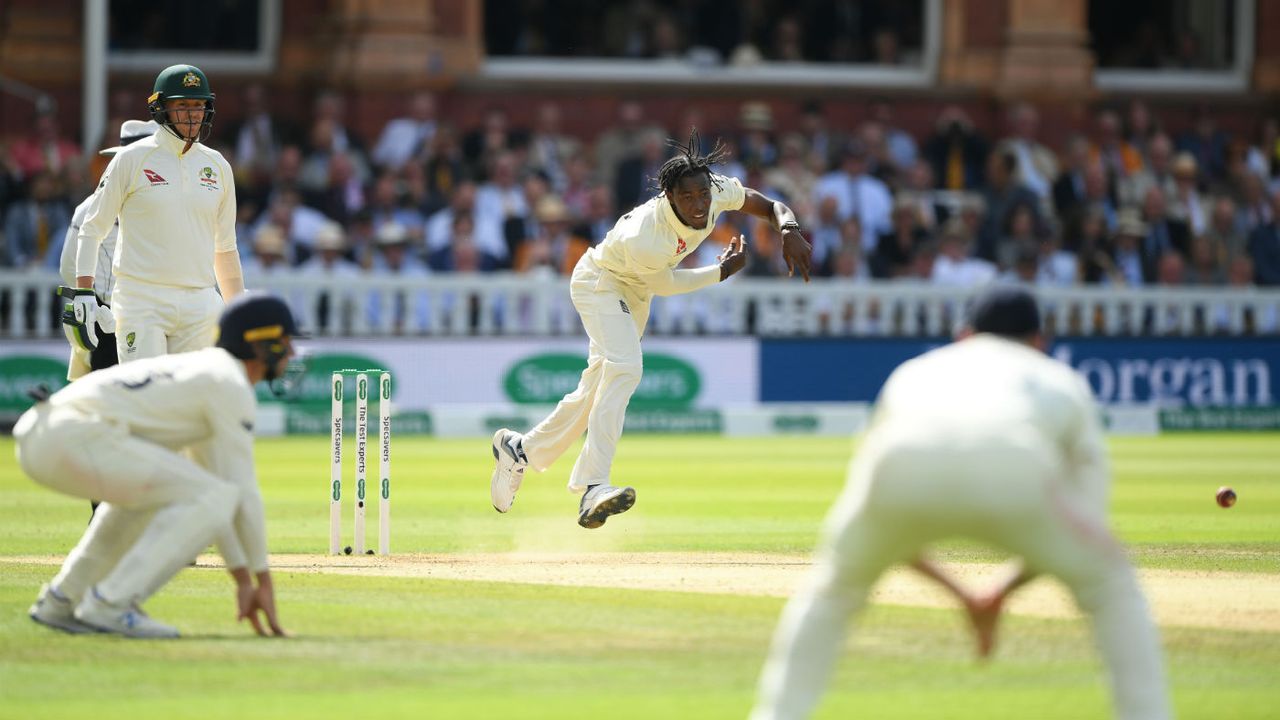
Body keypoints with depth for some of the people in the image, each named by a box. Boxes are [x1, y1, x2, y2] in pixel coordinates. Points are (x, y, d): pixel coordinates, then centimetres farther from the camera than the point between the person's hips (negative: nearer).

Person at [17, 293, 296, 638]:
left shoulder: (199, 369, 31)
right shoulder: (231, 386, 2)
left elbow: (202, 490, 34)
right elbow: (244, 491, -1)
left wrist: (242, 579, 31)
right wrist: (264, 580, 6)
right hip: (80, 438, -10)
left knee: (149, 487, 34)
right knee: (216, 498, -9)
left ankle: (60, 601, 23)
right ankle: (110, 604, -14)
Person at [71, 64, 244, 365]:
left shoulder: (217, 166, 13)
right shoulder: (131, 159, 0)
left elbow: (225, 245, 20)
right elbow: (92, 229, 2)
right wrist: (84, 292, -8)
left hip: (199, 304, 4)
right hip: (141, 301, -4)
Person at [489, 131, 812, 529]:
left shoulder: (718, 190, -24)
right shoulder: (643, 240, -39)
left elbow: (770, 206, -10)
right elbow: (664, 284, -19)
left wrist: (789, 230, -32)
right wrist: (722, 271, -12)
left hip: (634, 294, 8)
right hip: (599, 283, -8)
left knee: (598, 389, 11)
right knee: (624, 368, -30)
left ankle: (519, 449, 31)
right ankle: (593, 487, -37)